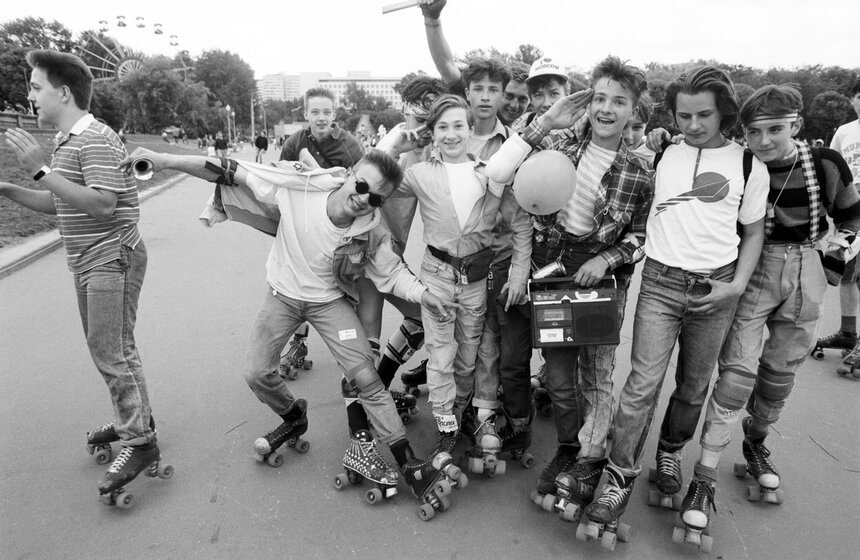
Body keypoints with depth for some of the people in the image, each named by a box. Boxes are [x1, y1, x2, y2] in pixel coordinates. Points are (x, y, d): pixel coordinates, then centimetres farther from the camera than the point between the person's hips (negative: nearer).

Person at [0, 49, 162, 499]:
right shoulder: (67, 141, 16)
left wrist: (41, 170, -25)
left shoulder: (96, 140, -16)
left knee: (113, 352, -8)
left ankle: (140, 442, 1)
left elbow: (102, 205, -26)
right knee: (107, 348, 16)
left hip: (111, 259, -10)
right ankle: (131, 419, 30)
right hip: (87, 262, 10)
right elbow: (58, 203, 20)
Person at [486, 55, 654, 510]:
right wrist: (543, 123, -16)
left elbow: (641, 236, 1)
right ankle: (567, 448, 33)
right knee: (558, 375, 10)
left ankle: (589, 461, 26)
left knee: (596, 374, 9)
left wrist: (607, 259, -17)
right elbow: (495, 174, -16)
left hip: (603, 281, -1)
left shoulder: (640, 173, -5)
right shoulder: (556, 147, -4)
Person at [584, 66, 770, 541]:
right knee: (643, 383, -7)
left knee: (694, 386, 12)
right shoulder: (660, 156, 4)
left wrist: (737, 286, -3)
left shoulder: (749, 166, 2)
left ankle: (670, 453, 37)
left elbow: (754, 232, 9)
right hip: (660, 283, -1)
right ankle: (619, 480, 3)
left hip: (715, 290, 1)